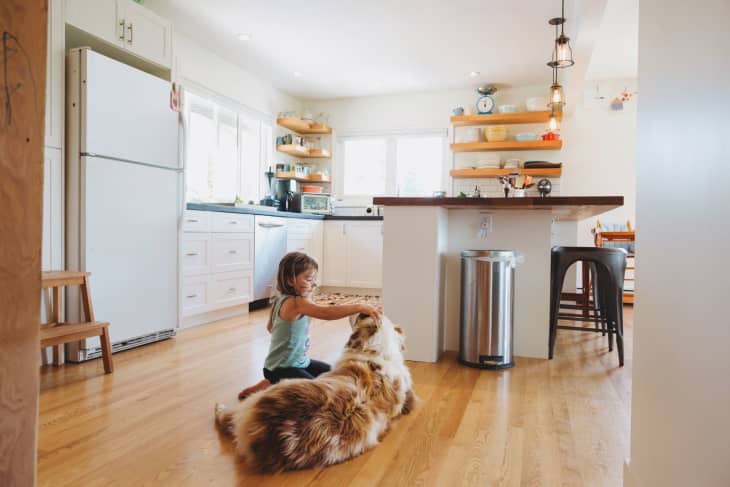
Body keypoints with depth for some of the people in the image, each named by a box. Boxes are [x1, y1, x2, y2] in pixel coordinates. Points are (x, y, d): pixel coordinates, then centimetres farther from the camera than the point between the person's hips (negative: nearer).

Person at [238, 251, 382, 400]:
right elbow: (326, 313, -42)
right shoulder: (295, 303, -27)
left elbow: (270, 327, 18)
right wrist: (360, 307, -44)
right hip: (281, 369, -10)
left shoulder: (281, 300, 3)